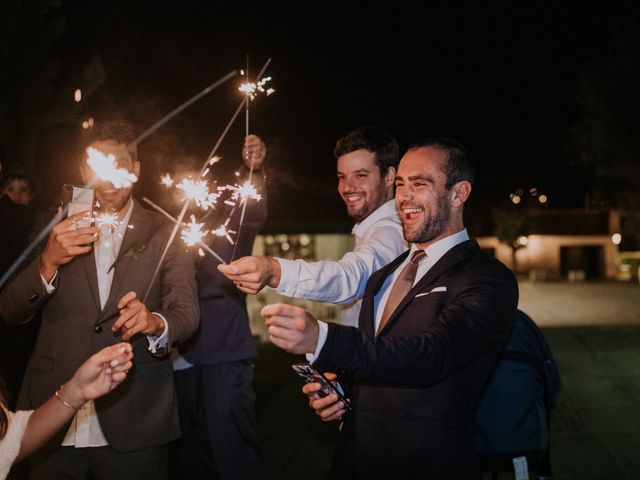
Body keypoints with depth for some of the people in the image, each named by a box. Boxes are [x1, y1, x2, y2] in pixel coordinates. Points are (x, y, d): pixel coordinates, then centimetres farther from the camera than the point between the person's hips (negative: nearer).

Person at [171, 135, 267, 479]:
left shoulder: (230, 221, 3)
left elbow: (254, 213, -20)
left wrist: (253, 171, -37)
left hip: (221, 357, -5)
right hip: (180, 360, 5)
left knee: (230, 450, -5)